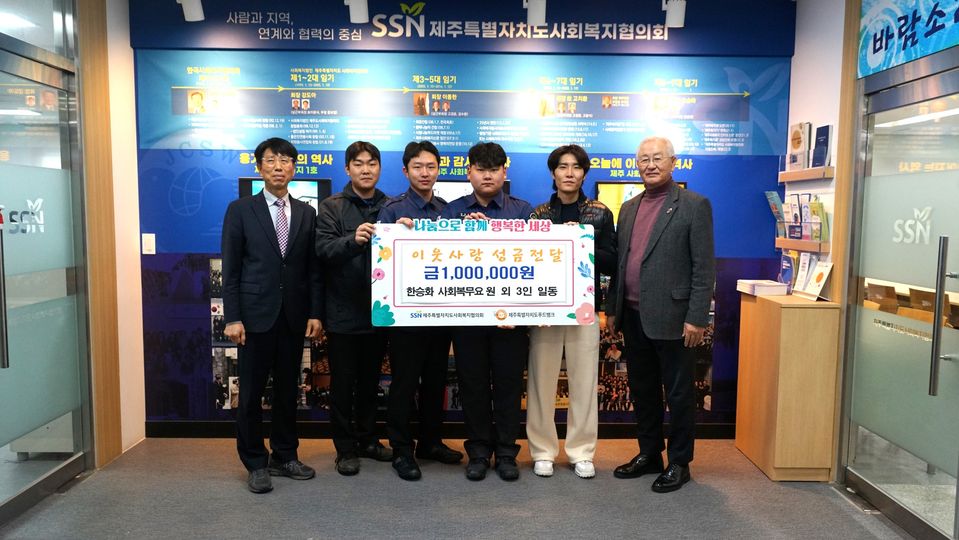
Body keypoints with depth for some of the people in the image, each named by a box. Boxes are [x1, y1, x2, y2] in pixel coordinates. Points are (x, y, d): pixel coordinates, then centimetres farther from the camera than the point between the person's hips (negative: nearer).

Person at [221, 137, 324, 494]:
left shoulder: (306, 213, 8)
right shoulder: (241, 210, 0)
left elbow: (313, 269, 8)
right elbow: (230, 269, -3)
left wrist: (315, 313, 1)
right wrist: (232, 318, -9)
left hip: (294, 316, 3)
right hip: (255, 315, -2)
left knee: (288, 390, 11)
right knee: (251, 393, 4)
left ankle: (284, 457, 25)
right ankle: (256, 463, 18)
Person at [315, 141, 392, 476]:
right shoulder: (331, 207, 0)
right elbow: (323, 249, -13)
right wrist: (353, 240, -31)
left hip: (378, 309, 3)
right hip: (343, 311, -3)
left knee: (370, 380, 15)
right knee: (343, 382, 6)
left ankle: (367, 440, 30)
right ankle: (345, 448, 19)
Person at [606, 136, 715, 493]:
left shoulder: (694, 206, -5)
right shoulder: (629, 208, 13)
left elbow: (704, 268, -9)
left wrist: (697, 318, -14)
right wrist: (613, 309, 12)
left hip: (671, 317, -6)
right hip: (633, 317, 6)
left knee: (678, 393, 6)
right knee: (642, 391, 15)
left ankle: (679, 463, 21)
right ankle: (648, 454, 30)